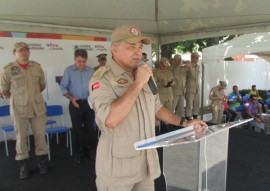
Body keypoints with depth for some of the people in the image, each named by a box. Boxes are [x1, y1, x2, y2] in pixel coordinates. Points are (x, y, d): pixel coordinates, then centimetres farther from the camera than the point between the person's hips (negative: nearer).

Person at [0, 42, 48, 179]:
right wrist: (16, 98, 12)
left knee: (40, 135, 9)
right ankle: (23, 166, 21)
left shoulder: (37, 66, 3)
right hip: (19, 109, -2)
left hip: (38, 107, 2)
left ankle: (42, 162, 25)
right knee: (21, 137, 6)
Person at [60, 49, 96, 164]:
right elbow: (63, 87, -4)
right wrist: (71, 98, -17)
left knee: (89, 127, 9)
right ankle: (78, 153, 21)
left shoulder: (91, 71, 1)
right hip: (76, 103, -2)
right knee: (77, 129, 8)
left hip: (89, 103, 2)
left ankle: (91, 151, 24)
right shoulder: (68, 70, -5)